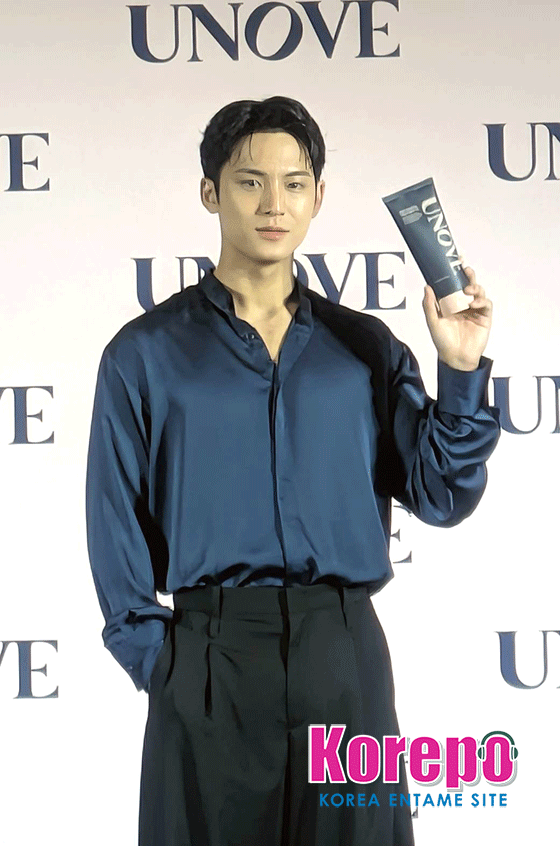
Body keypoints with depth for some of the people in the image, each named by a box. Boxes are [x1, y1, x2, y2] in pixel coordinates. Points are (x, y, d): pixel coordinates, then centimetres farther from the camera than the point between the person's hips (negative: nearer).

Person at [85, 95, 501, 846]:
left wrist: (461, 370, -8)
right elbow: (117, 522, 1)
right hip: (211, 656, -2)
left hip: (345, 657, 2)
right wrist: (152, 656, -6)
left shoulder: (366, 348, 8)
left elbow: (442, 498, 3)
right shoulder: (146, 354, 2)